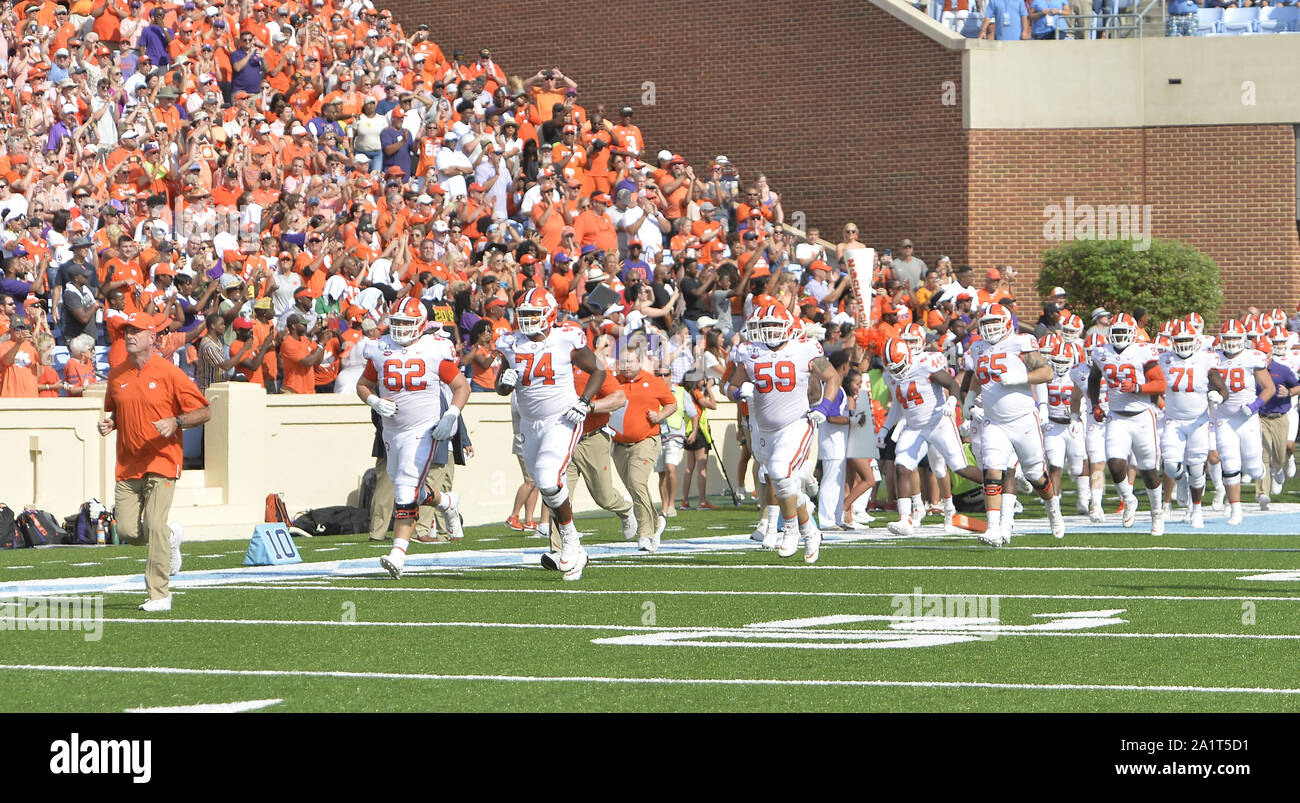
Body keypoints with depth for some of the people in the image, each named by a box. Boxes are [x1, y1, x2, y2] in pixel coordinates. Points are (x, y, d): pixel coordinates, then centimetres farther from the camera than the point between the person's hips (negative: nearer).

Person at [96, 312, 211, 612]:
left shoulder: (169, 373, -6)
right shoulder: (117, 375, 9)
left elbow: (204, 412, -4)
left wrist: (175, 422, -20)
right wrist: (109, 423, 2)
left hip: (161, 461, -5)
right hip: (127, 464, 5)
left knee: (154, 526, -15)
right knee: (127, 530, -2)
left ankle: (159, 595, -7)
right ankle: (170, 537, 31)